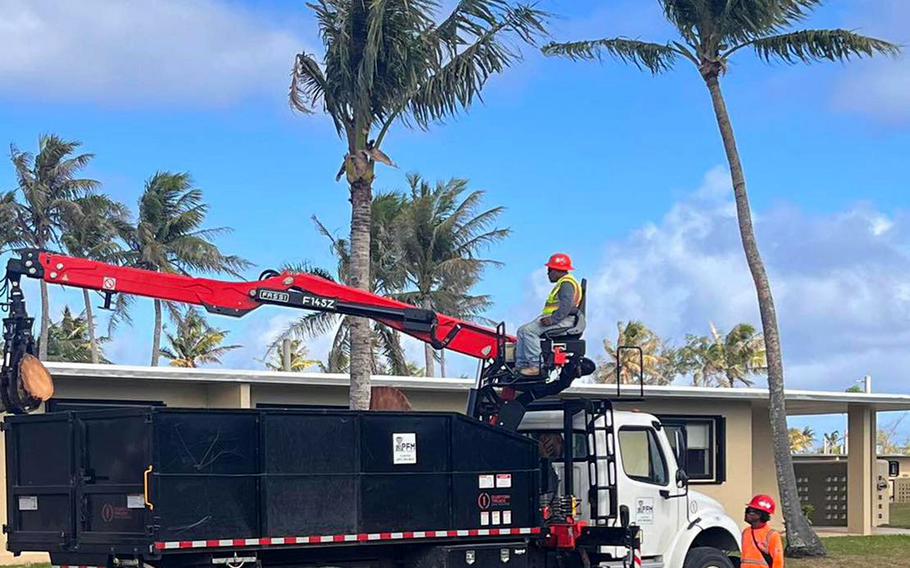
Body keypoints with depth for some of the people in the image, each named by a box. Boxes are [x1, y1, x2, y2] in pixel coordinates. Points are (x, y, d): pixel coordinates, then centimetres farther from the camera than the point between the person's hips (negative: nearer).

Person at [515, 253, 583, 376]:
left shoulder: (567, 283, -10)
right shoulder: (562, 283, 25)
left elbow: (566, 305, -24)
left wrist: (553, 319, -27)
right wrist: (545, 317, 13)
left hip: (564, 320, -11)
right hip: (555, 318, 11)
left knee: (529, 330, -25)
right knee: (522, 330, 7)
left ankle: (535, 365, -29)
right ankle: (521, 365, -1)